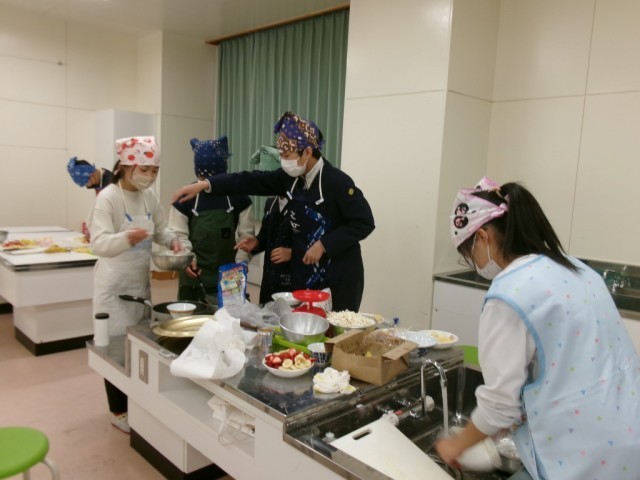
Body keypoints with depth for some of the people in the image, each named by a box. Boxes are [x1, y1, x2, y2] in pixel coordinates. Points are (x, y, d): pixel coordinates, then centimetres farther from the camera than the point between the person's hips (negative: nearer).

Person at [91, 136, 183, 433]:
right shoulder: (108, 198, -20)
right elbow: (99, 243, -29)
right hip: (114, 286, -7)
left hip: (141, 281, 7)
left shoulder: (149, 196, 1)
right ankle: (118, 412, 19)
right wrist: (127, 238, -48)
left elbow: (160, 230, 13)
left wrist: (173, 241, -8)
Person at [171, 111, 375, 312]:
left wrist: (324, 244, -20)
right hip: (304, 275, 7)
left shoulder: (337, 182, -18)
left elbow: (364, 223, -18)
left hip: (339, 279, -6)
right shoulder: (291, 178, 2)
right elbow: (251, 181, 2)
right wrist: (204, 185, -5)